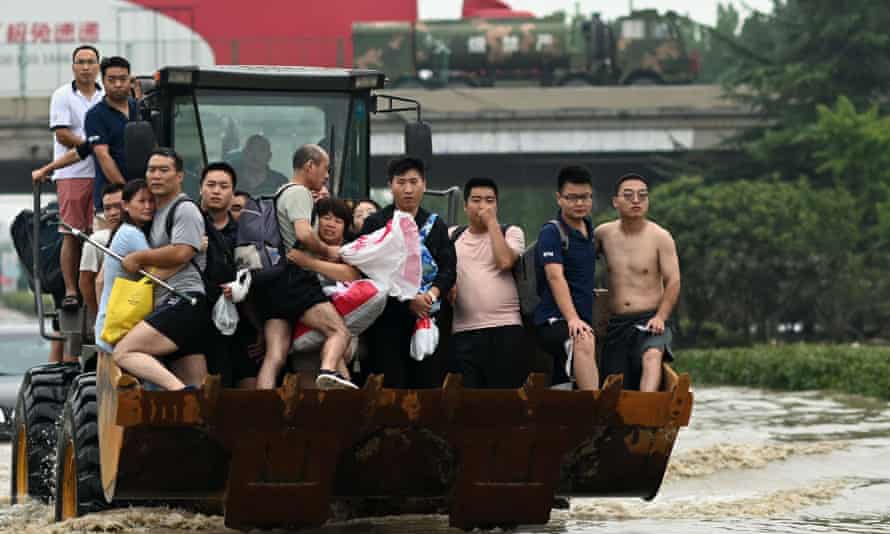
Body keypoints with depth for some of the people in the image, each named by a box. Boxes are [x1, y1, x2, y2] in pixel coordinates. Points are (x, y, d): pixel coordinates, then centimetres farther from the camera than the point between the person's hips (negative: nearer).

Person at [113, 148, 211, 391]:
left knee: (124, 352, -24)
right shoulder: (157, 214, 28)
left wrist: (139, 257, -4)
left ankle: (179, 390, -38)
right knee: (199, 388, 2)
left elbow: (180, 253, -15)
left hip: (185, 301, -10)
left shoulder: (185, 210, -1)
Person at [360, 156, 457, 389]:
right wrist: (408, 300, -15)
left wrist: (432, 293, -15)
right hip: (388, 317, -3)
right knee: (391, 384, -7)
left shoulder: (435, 225, 15)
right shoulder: (375, 224, 5)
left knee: (429, 382, -2)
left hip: (428, 316, 3)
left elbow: (449, 268, 7)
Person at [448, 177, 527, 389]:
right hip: (464, 331, 2)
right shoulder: (452, 236, 15)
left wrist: (491, 222, -6)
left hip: (506, 329, -2)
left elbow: (505, 261, -12)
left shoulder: (511, 232, 6)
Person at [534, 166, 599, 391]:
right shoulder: (551, 232, -6)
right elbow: (555, 276, -18)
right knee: (583, 343, -37)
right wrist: (572, 319, -30)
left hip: (583, 320, 8)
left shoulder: (590, 231, 17)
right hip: (553, 319, -8)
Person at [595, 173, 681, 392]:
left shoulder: (660, 237, -1)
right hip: (616, 324, 5)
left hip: (650, 320, -5)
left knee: (652, 356, -36)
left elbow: (673, 281, -4)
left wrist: (660, 317, -18)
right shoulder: (603, 234, 9)